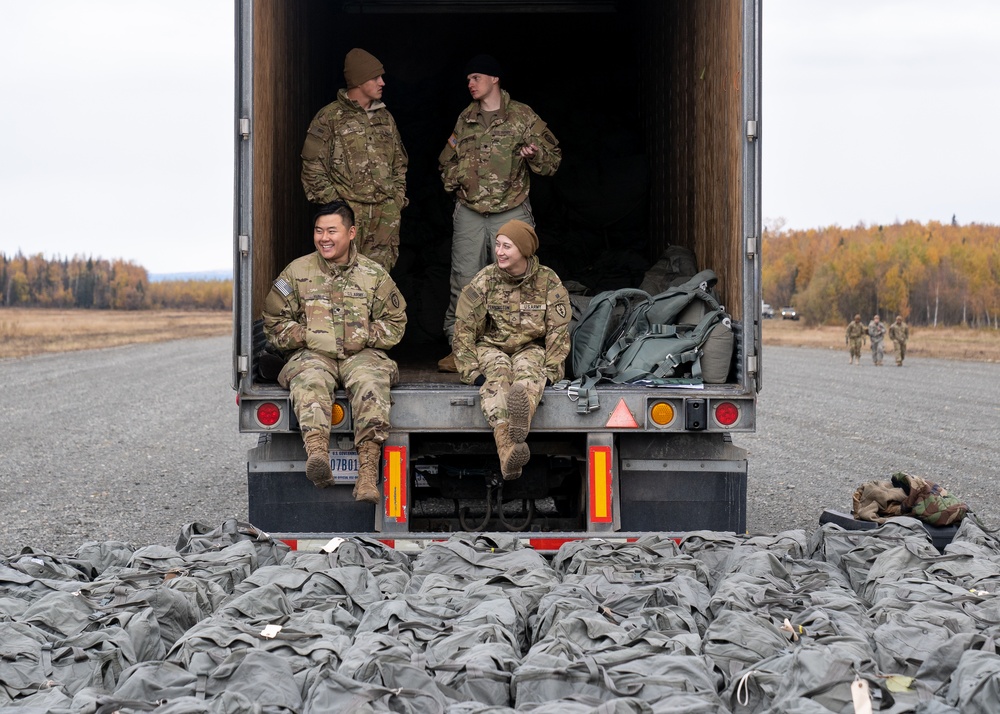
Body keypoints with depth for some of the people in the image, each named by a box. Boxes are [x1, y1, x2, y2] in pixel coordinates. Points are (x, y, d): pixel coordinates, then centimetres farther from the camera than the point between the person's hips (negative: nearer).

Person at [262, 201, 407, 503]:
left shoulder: (374, 274, 12)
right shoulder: (297, 272, 11)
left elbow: (395, 322, 17)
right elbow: (274, 321, 12)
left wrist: (365, 337, -2)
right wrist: (306, 336, -5)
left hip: (360, 355, 0)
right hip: (313, 355, 0)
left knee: (371, 382, -35)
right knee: (310, 381, -36)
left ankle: (368, 469, -47)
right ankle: (317, 454, -60)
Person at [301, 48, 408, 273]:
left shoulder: (385, 118, 17)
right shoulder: (329, 118, -1)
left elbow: (399, 162, 25)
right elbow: (313, 166, -3)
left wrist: (398, 195, 13)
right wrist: (331, 201, -9)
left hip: (386, 213, 5)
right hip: (347, 211, -5)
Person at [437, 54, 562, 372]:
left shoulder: (522, 116, 1)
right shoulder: (465, 119, 13)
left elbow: (553, 158, 4)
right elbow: (449, 162, 27)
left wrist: (535, 154, -17)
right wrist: (451, 151, 5)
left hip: (511, 212, -3)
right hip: (469, 212, 3)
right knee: (463, 281, 1)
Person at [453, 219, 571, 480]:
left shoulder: (549, 282, 0)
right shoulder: (484, 280, -1)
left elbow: (558, 331, 1)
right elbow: (464, 328, -2)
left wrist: (550, 371, -12)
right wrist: (471, 371, -14)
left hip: (530, 348, 0)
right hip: (490, 347, 0)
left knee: (529, 371, -37)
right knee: (498, 372, -36)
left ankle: (521, 415, -75)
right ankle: (506, 447, -62)